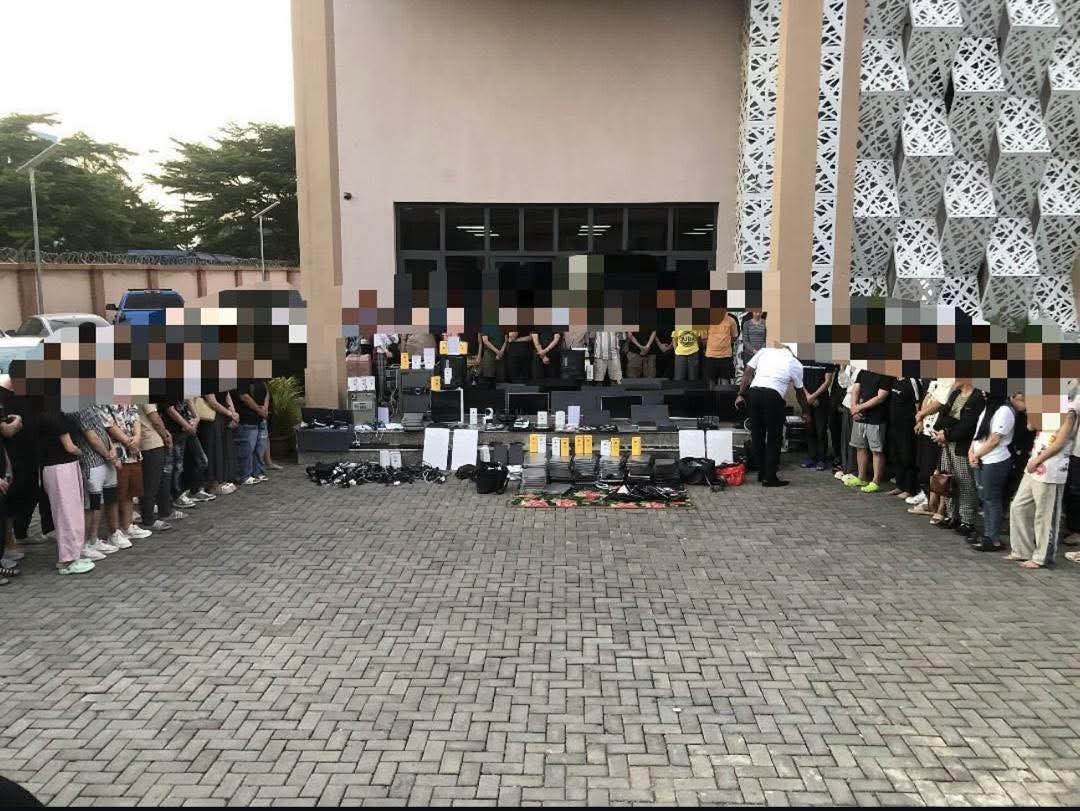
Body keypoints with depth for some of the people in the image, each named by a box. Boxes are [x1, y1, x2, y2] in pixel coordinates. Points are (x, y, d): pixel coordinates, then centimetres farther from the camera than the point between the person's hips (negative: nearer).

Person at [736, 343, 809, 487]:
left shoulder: (764, 351, 18)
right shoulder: (795, 364, 14)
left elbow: (747, 373, 10)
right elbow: (799, 392, 23)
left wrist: (740, 395, 12)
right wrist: (805, 411, 37)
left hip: (754, 392, 3)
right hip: (773, 396, -3)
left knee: (757, 436, 13)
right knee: (774, 438, 6)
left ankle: (762, 473, 23)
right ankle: (770, 478, 6)